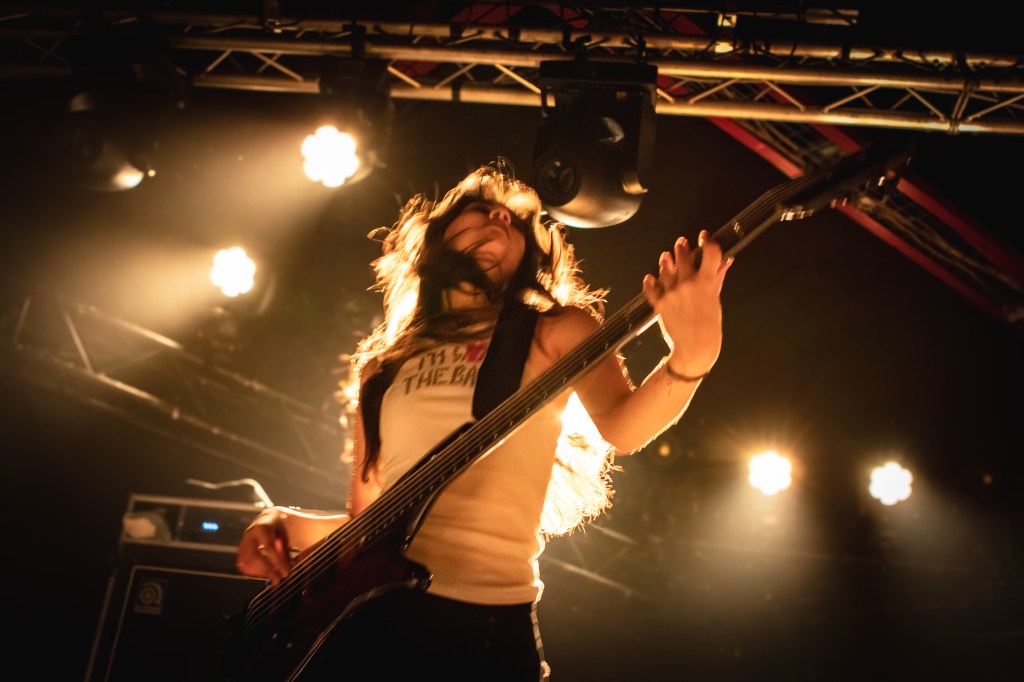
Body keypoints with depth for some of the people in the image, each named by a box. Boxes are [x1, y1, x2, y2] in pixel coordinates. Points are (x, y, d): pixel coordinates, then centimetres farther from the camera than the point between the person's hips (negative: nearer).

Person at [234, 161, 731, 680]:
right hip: (369, 612, 3)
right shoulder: (383, 362, 15)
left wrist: (690, 359, -31)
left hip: (488, 623, -3)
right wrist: (282, 524, 2)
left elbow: (622, 427, -13)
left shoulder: (556, 330, 6)